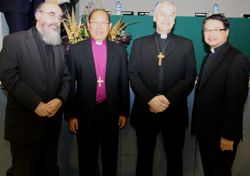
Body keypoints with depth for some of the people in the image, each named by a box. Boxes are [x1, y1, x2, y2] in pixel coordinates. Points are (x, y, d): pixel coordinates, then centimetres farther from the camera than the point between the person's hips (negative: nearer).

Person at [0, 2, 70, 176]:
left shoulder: (59, 46, 14)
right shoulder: (14, 40, -4)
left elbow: (66, 77, 9)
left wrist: (60, 99, -11)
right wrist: (36, 104, -18)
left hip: (52, 118, 5)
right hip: (25, 120, -4)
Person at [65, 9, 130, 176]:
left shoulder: (120, 50, 3)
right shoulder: (76, 50, -1)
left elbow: (124, 83, 4)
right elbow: (70, 84, -2)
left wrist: (124, 112, 3)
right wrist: (71, 115, -4)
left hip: (111, 112, 1)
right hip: (85, 112, -1)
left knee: (110, 156, 16)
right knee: (86, 157, 15)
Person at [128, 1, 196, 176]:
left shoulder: (186, 45, 6)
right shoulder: (139, 43, 7)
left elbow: (190, 77, -2)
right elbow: (133, 75, -1)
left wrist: (168, 99, -15)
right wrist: (150, 99, -15)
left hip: (175, 112, 0)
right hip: (145, 110, 0)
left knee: (174, 157, 14)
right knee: (144, 156, 14)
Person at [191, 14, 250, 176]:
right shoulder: (208, 58, 11)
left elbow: (236, 101, -21)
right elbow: (203, 93, 9)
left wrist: (228, 136, -20)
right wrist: (198, 126, 9)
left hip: (222, 134, -7)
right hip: (204, 131, 7)